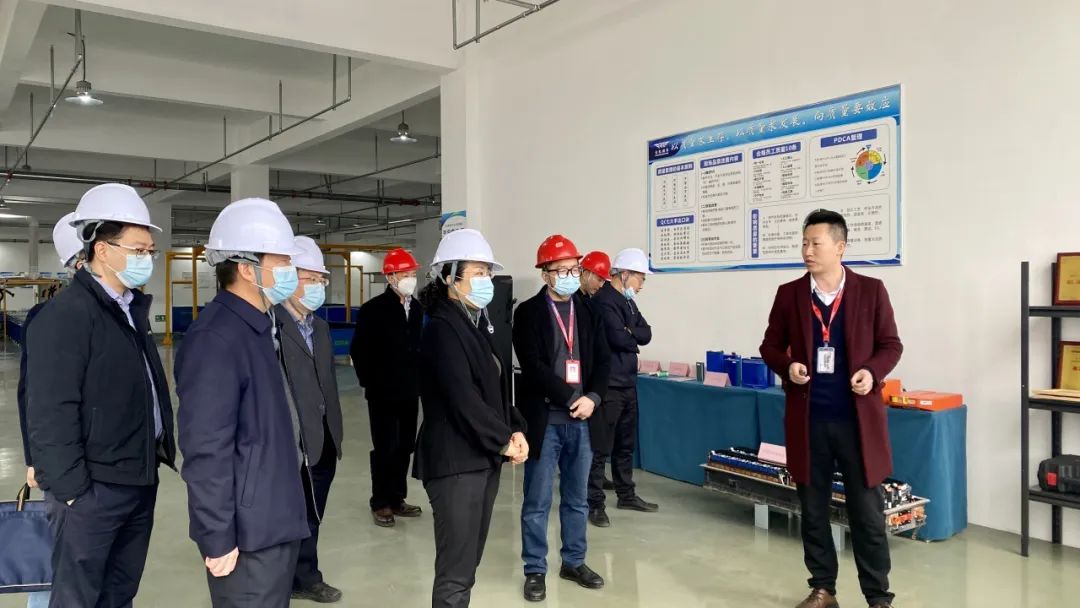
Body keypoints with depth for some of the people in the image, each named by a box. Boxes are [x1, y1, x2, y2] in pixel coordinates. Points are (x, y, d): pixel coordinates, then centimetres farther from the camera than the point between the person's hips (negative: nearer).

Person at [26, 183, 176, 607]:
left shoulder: (133, 308, 12)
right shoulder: (65, 315, -15)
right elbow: (50, 414, -18)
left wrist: (158, 452, 11)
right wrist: (71, 489, -17)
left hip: (140, 481, 8)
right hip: (92, 490, -8)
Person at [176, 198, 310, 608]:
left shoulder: (260, 327, 11)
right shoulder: (216, 338, -20)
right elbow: (206, 449, -23)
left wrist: (289, 511, 17)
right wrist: (217, 538, -19)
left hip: (277, 518, 9)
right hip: (248, 530, -9)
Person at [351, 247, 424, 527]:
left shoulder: (417, 308, 6)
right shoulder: (373, 309, -9)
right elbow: (358, 350, -6)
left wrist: (417, 377, 5)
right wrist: (370, 382, -5)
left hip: (410, 391, 5)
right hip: (383, 392, -5)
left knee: (404, 447, 10)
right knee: (385, 448, 2)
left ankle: (397, 499, 24)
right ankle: (381, 503, 16)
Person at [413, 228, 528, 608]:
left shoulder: (479, 325, 13)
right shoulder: (441, 329, -14)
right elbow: (463, 399, -20)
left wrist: (516, 429, -1)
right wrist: (504, 441, -12)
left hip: (483, 459, 9)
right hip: (455, 462, -9)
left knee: (468, 562, 16)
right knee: (456, 570, -2)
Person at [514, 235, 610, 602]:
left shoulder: (588, 312, 9)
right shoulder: (528, 313, -5)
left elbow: (603, 360, 7)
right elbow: (533, 366, -14)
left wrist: (591, 398, -9)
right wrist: (571, 399, -16)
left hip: (581, 419, 4)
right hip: (544, 419, -4)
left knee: (577, 499, 15)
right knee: (537, 502, 5)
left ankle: (574, 562, 30)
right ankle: (535, 570, 19)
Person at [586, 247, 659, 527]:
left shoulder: (628, 302, 16)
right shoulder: (604, 300, -13)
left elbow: (647, 334, 7)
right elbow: (619, 338, -22)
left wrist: (629, 333, -12)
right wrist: (634, 340, -2)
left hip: (628, 383, 10)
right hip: (608, 384, -10)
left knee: (626, 444, 18)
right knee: (600, 447, -4)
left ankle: (626, 495, 29)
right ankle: (596, 504, 3)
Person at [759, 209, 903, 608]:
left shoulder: (871, 291, 0)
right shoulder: (789, 294, 4)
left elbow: (891, 345, 4)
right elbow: (770, 346, 9)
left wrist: (872, 372, -15)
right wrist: (787, 366, -12)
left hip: (858, 418, -2)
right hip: (808, 418, 2)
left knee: (867, 512, 5)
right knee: (813, 510, 12)